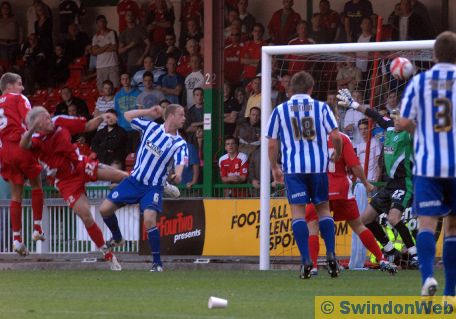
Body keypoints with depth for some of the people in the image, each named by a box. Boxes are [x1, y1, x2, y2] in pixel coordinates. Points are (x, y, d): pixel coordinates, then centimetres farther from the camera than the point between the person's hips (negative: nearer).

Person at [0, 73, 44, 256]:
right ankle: (37, 228, 9)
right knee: (36, 185, 14)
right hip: (22, 146, -5)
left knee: (16, 194, 9)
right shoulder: (18, 99, 1)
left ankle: (17, 239, 3)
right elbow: (29, 119, -14)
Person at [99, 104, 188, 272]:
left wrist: (177, 174, -48)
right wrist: (149, 112, -3)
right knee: (105, 209, -2)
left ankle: (157, 262, -13)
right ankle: (117, 238, 28)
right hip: (134, 181, 3)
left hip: (153, 187, -3)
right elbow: (128, 116, 9)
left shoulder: (180, 144, -9)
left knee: (149, 219, -25)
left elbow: (180, 163, -26)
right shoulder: (151, 127, -2)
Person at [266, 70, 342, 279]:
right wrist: (336, 155, 17)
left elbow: (272, 144, 5)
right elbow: (335, 137, -2)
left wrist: (274, 168, 19)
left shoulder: (280, 110, 5)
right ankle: (331, 255, 1)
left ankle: (306, 260, -12)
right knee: (323, 208, 13)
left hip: (293, 168, -1)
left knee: (298, 211, -1)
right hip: (319, 166, 1)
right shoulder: (321, 107, 4)